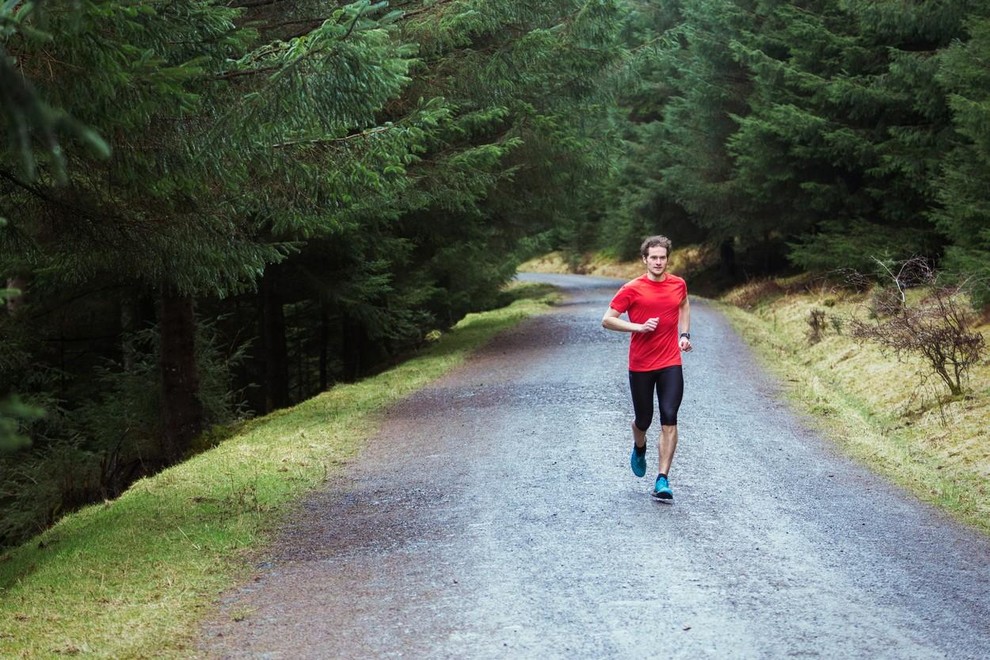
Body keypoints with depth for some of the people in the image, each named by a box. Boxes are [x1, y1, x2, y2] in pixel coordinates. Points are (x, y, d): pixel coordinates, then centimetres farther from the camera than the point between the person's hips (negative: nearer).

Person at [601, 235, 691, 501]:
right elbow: (607, 320, -7)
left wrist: (684, 334, 13)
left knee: (669, 420, -11)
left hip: (670, 364, 2)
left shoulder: (678, 284, 4)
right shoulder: (632, 289, -8)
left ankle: (662, 480, -10)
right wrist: (639, 327, -18)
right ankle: (639, 448, 47)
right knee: (643, 420, 11)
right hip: (640, 366, -1)